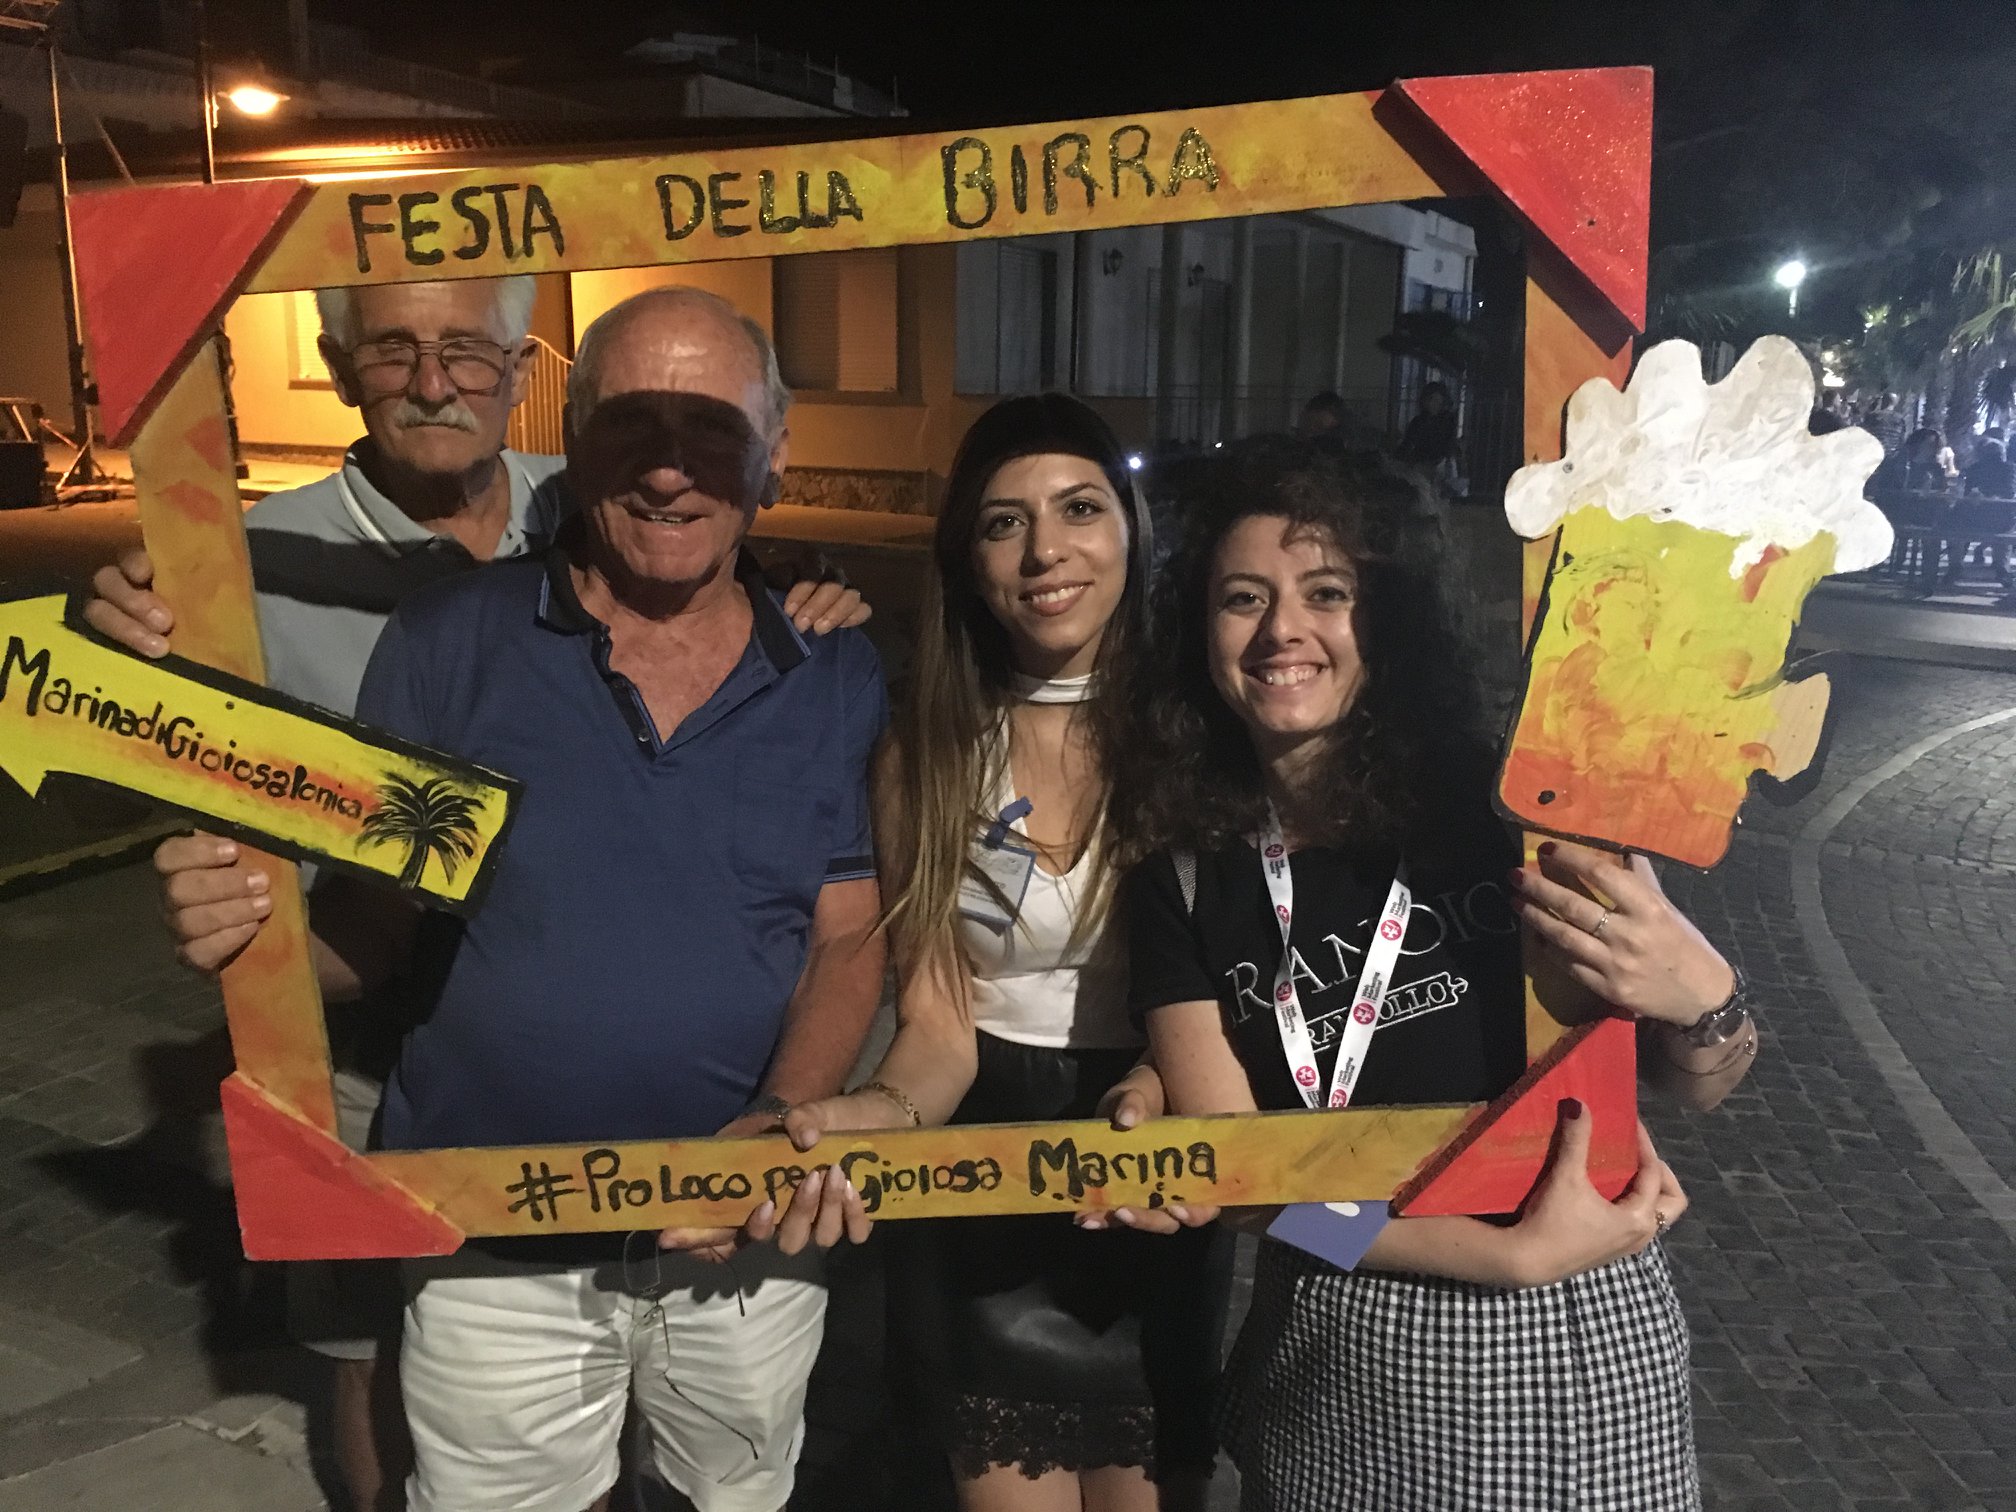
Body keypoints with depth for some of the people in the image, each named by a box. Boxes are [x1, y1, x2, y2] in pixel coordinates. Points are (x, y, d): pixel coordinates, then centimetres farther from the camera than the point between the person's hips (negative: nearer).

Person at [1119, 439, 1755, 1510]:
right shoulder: (1181, 889, -6)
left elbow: (1701, 1085, -4)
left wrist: (1703, 997, -27)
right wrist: (1511, 1252, -19)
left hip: (1573, 1350, -1)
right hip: (1336, 1369, 1)